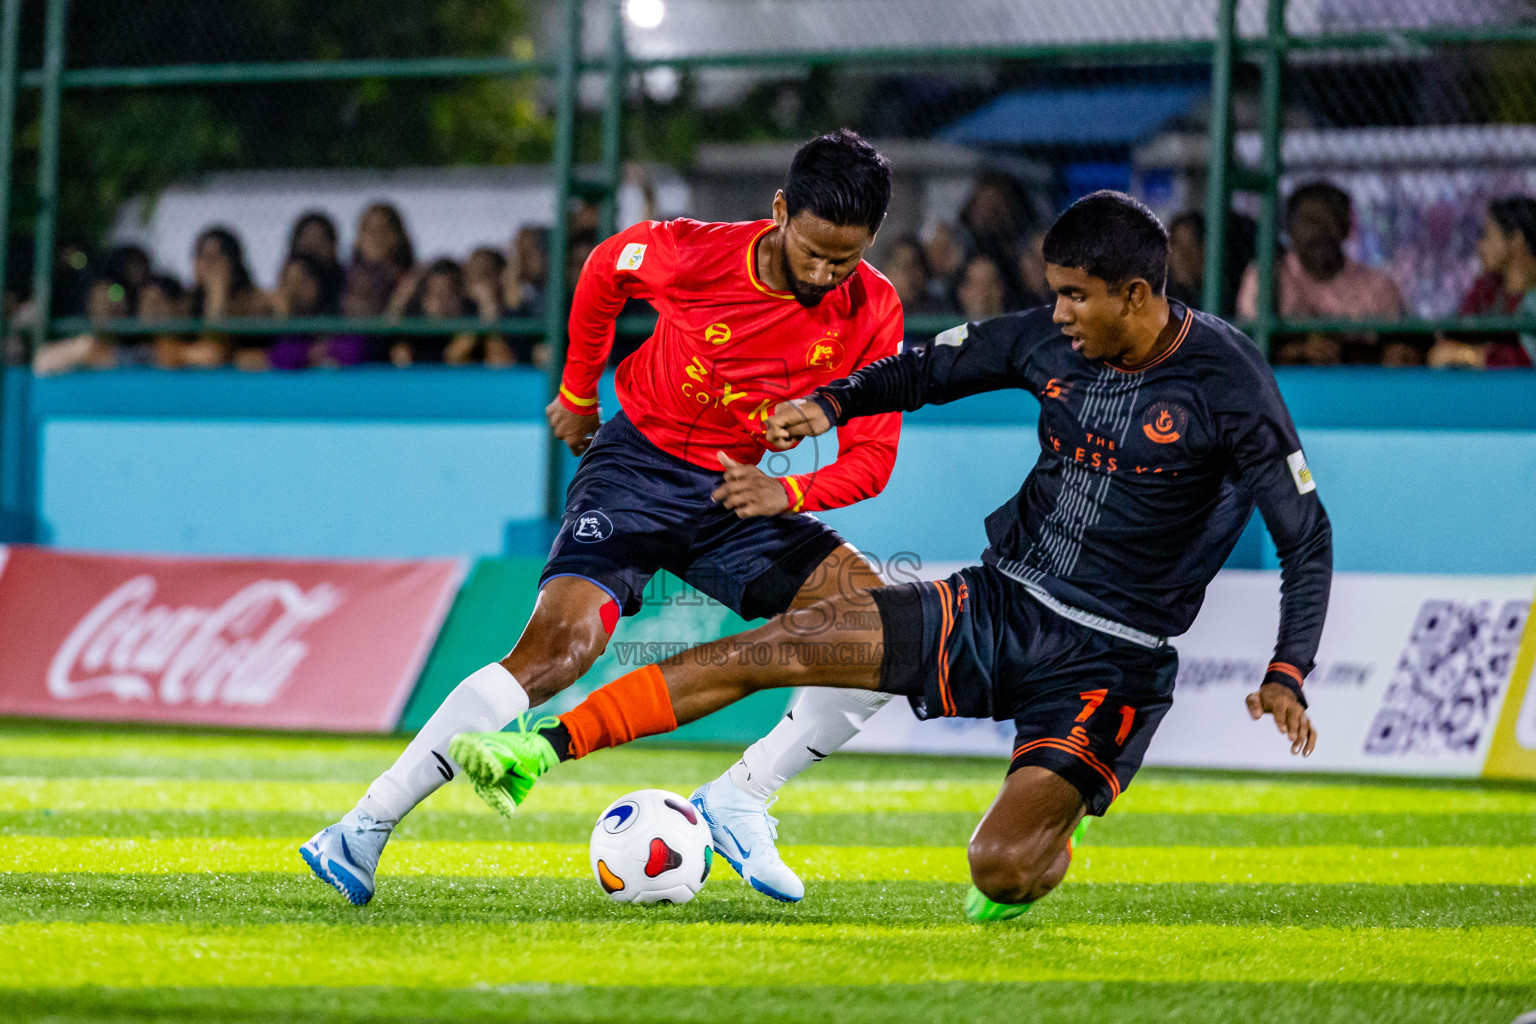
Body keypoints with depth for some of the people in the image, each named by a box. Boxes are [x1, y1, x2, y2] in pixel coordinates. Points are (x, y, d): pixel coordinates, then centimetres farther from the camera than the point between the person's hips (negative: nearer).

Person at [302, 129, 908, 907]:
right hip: (638, 461, -4)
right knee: (561, 643, -25)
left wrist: (789, 494, -27)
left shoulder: (872, 313, -13)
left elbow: (871, 455, -7)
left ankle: (740, 800, -7)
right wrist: (578, 390, 14)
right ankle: (364, 830, -22)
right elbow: (605, 269, 4)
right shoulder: (689, 254, -19)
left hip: (734, 491, 4)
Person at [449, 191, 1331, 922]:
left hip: (1107, 665, -5)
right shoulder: (1051, 344, 1)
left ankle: (1049, 847, 16)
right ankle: (540, 750, -6)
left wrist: (1288, 675, -20)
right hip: (998, 603, 5)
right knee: (774, 647, -8)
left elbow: (1307, 535, -10)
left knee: (1001, 873, -23)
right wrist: (834, 404, 0)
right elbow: (936, 368, 18)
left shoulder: (1225, 381, -15)